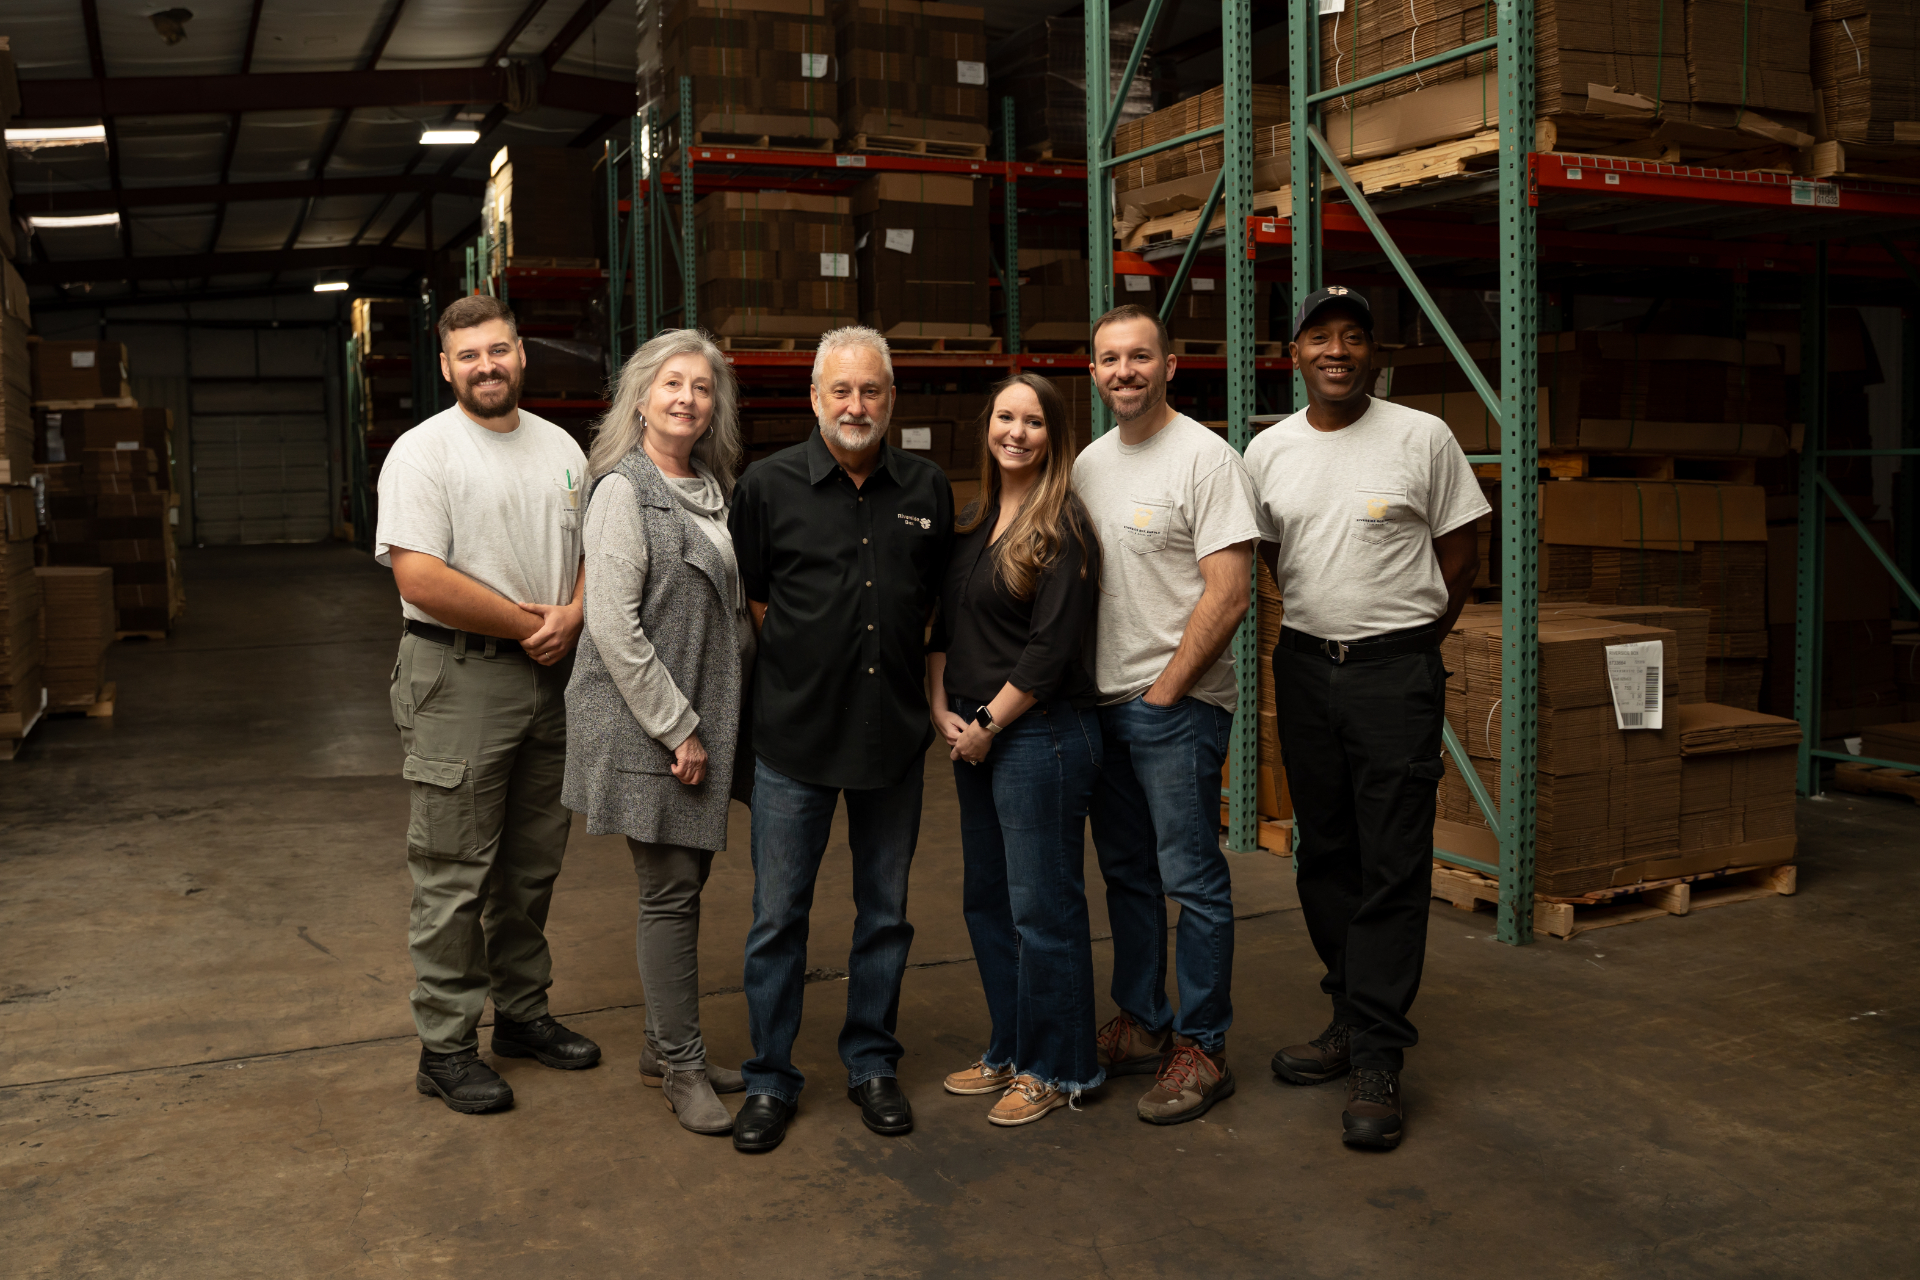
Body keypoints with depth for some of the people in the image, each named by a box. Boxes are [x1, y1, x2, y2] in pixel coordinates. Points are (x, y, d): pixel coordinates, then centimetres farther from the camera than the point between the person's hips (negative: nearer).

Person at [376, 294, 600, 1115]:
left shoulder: (560, 448, 12)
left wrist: (573, 615, -7)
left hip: (550, 677, 6)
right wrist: (527, 623, -13)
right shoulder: (423, 452, -8)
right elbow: (419, 578, -18)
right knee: (455, 875, -1)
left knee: (533, 863, 16)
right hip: (459, 678, -6)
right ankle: (445, 1046, 9)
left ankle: (523, 1011, 30)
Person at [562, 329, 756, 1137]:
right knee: (671, 890, -1)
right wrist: (678, 728, -17)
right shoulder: (625, 490, -11)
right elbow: (614, 627, -17)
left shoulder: (711, 490, 13)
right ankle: (681, 1068, 11)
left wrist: (719, 717, 12)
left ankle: (666, 1048, 27)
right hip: (647, 728, -7)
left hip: (703, 720, 8)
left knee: (684, 880, 13)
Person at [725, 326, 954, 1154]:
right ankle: (770, 1079, 18)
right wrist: (806, 664, 2)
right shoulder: (768, 485, -2)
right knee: (778, 914, 3)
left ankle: (872, 1063, 28)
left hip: (894, 734, 3)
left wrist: (910, 677, 9)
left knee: (885, 911, 12)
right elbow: (749, 597, 5)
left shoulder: (928, 489, 5)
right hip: (795, 737, -2)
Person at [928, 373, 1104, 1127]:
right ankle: (1010, 1051, 30)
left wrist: (988, 724, -12)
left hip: (1040, 734, -8)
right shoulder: (973, 524, 13)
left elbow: (1052, 648, -16)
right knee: (987, 900, 15)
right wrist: (943, 709, 1)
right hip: (972, 737, 8)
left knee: (1042, 906, 0)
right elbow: (944, 624, 14)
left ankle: (1056, 1069, 15)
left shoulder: (1063, 527, -10)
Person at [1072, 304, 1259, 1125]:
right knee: (1127, 873, 15)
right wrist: (1088, 683, 8)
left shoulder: (1206, 457, -11)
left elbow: (1228, 597, -16)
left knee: (1191, 879, -2)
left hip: (1179, 704, -7)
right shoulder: (1089, 463, 12)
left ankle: (1201, 1049, 9)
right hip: (1104, 703, 8)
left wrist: (1162, 691, -14)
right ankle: (1141, 1026, 28)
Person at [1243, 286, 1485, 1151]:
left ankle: (1376, 1062, 0)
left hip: (1397, 667, -4)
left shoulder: (1423, 438, -4)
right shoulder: (1268, 450, 6)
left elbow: (1460, 553, 3)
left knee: (1393, 867, -5)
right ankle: (1352, 1019, 27)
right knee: (1324, 855, 12)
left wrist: (1414, 641, 4)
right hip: (1304, 665, 5)